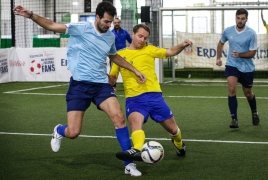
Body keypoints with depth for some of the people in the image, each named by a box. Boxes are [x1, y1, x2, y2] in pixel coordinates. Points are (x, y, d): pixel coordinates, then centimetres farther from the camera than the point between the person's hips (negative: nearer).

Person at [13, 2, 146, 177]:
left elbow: (114, 56, 29)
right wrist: (31, 15, -30)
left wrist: (135, 71, 29)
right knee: (73, 132, -6)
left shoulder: (110, 36, 8)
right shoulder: (82, 28, -9)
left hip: (101, 84, 4)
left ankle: (129, 164, -6)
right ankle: (59, 131, 35)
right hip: (80, 85, -4)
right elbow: (52, 25, -15)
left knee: (119, 118, -16)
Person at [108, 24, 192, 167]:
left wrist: (182, 45, -13)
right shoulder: (120, 55, 11)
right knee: (135, 121, -34)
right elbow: (112, 79, 15)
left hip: (153, 95, 1)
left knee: (172, 129, 11)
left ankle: (179, 144, 45)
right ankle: (137, 150, -59)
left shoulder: (149, 50, 11)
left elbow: (170, 52, 7)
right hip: (134, 98, -1)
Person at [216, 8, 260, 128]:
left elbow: (252, 53, -13)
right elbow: (221, 43, 15)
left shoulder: (251, 34, -15)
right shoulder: (228, 31, -6)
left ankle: (254, 113, 44)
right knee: (232, 89, -20)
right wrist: (218, 58, 8)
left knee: (248, 93, 14)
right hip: (232, 65, 1)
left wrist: (240, 55, -29)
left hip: (247, 67, -1)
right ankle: (234, 119, -15)